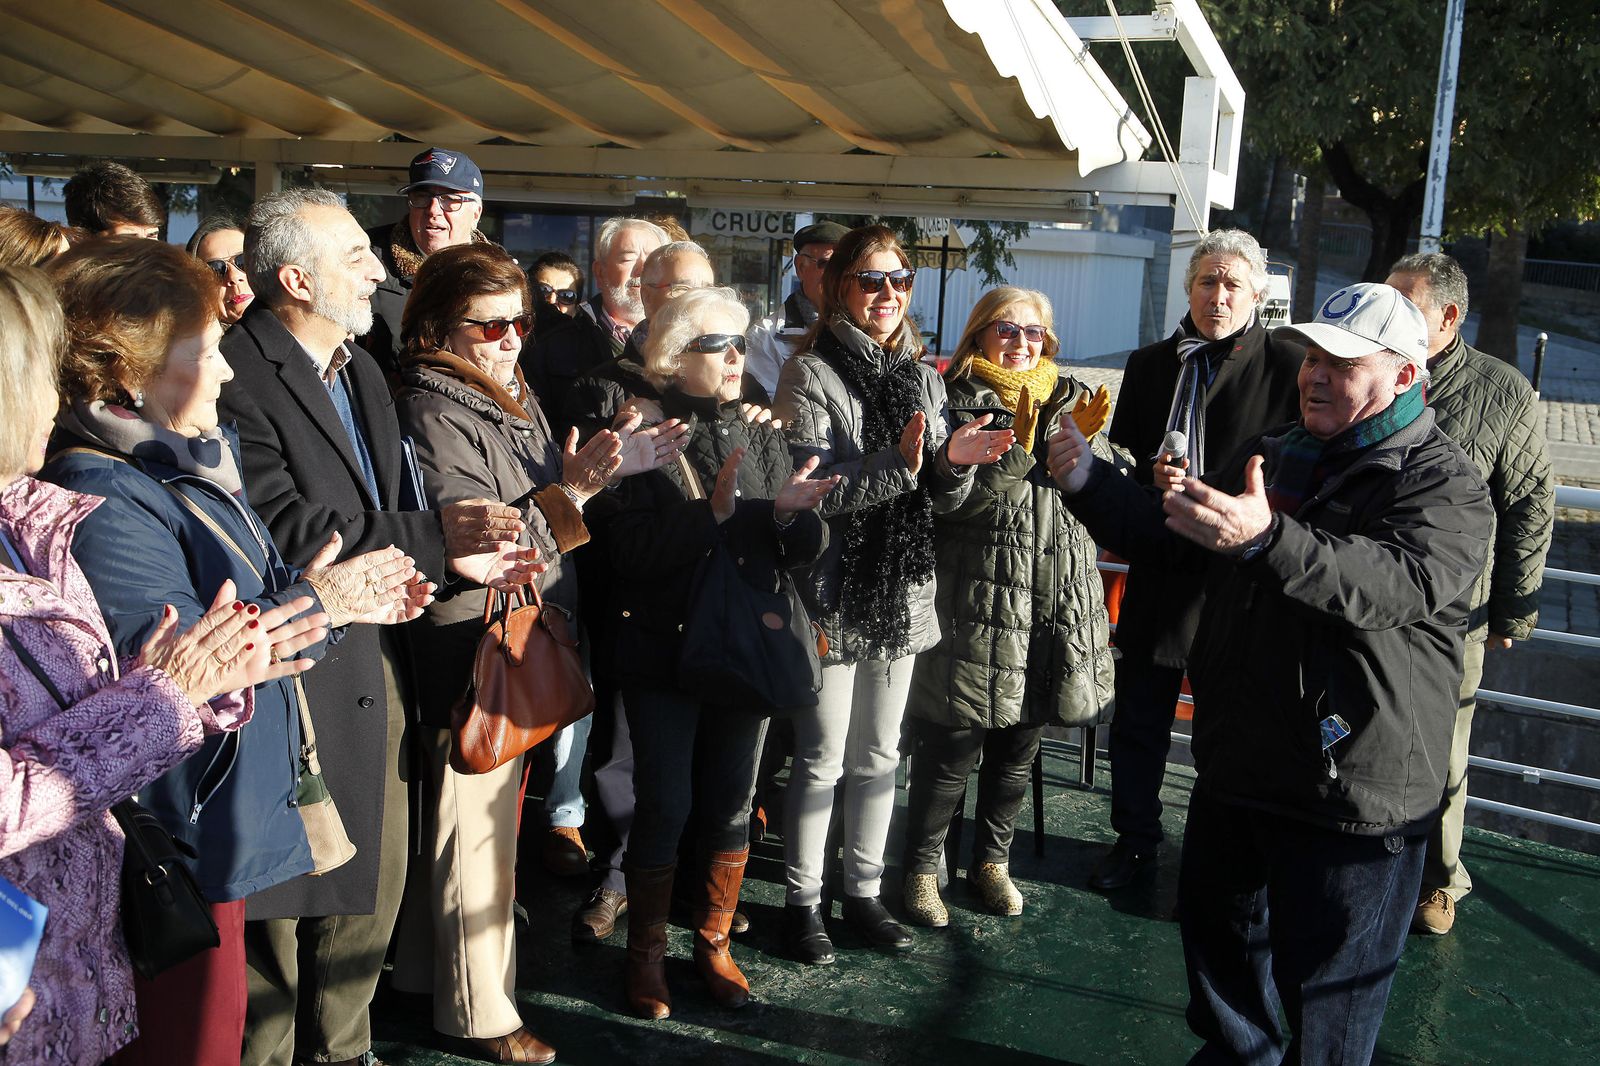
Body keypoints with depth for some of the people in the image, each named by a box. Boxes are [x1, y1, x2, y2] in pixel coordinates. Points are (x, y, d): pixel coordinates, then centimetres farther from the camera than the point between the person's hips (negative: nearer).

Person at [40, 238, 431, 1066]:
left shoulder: (185, 469, 10)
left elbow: (246, 614, 17)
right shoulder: (103, 504, -22)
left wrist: (348, 603, 2)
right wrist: (312, 604, -16)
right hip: (176, 851, -10)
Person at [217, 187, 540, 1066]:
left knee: (370, 887, 18)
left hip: (374, 670, 9)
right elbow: (283, 525, -25)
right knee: (279, 899, 5)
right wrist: (434, 537, -24)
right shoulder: (240, 373, -16)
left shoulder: (363, 371, 14)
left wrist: (456, 554, -1)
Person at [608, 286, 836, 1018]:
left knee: (732, 803, 12)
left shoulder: (760, 437, 7)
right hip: (664, 650, -4)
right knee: (664, 805, 1)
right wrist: (712, 512, -28)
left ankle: (713, 943, 29)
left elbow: (803, 551, 3)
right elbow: (630, 549, -19)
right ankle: (646, 952, 21)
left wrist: (792, 514, -18)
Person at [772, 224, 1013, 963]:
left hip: (902, 591, 6)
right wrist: (897, 465, -27)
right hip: (833, 591, -6)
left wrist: (953, 461, -11)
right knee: (821, 756, 2)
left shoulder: (922, 378, 11)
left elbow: (942, 500, 10)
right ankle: (801, 900, 17)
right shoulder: (811, 375, -7)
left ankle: (864, 892, 28)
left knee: (879, 754, 14)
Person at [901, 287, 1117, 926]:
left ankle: (992, 860, 33)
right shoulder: (957, 402, -5)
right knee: (952, 751, 1)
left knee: (1018, 748, 16)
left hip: (1056, 603, 5)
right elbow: (949, 501, -16)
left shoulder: (1070, 399, 12)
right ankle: (922, 868, 18)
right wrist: (1017, 444, -23)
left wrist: (1084, 443, -10)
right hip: (978, 603, -5)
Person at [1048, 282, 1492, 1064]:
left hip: (1352, 792, -7)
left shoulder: (1445, 485, -12)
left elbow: (1402, 582, -32)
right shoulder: (1273, 455, 10)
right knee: (1216, 929, 24)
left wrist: (1268, 538, -48)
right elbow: (1167, 538, 14)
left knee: (1326, 999, 6)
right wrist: (1088, 482, -3)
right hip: (1235, 763, 7)